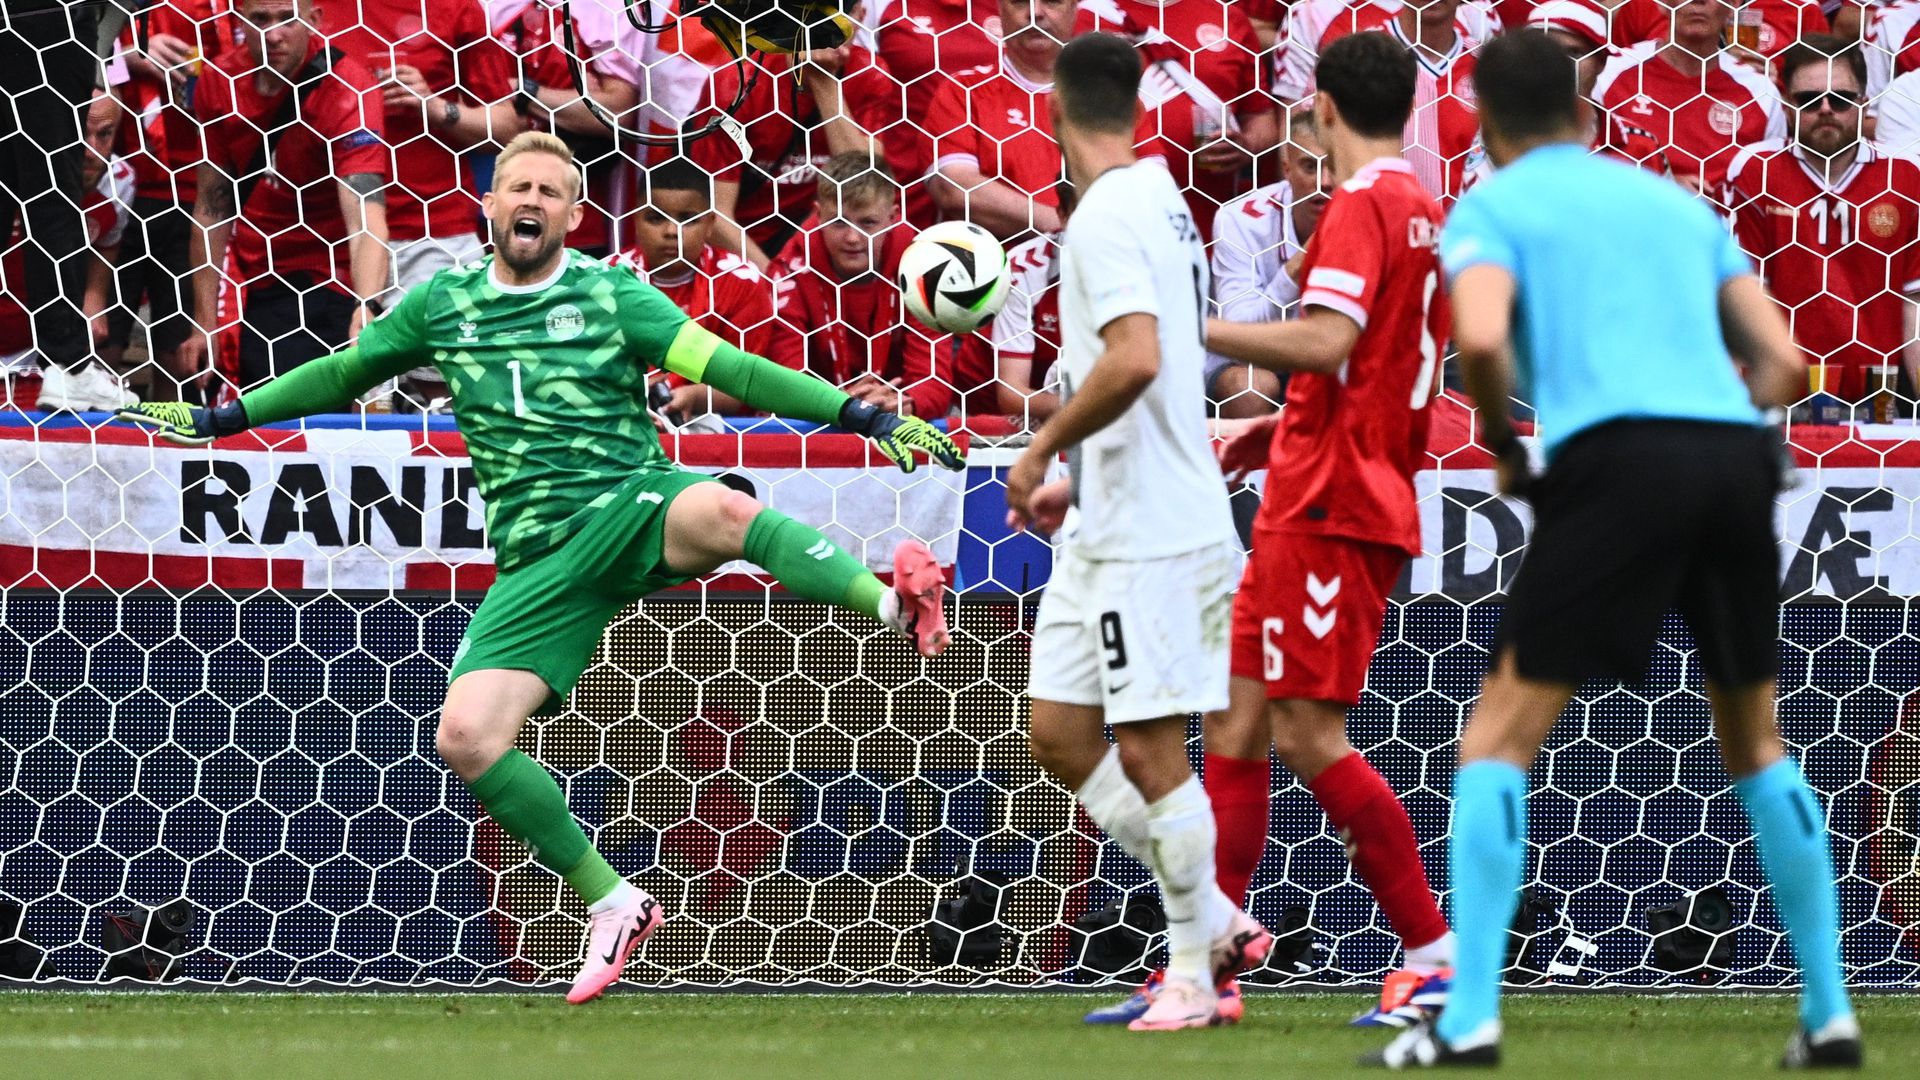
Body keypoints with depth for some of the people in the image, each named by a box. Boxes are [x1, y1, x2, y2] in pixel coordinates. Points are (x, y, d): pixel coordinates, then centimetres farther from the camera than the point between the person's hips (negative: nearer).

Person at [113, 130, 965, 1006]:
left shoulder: (609, 294, 4)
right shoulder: (442, 304, 13)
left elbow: (731, 369, -3)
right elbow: (339, 375, 27)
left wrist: (868, 417, -12)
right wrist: (217, 422, 27)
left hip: (631, 510, -3)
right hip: (539, 559, 3)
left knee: (719, 509, -38)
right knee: (464, 735, -14)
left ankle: (896, 601, -48)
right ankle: (613, 906, -2)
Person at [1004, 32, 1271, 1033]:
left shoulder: (1108, 214, -16)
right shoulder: (1159, 199, 14)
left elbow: (1135, 359, -29)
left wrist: (1042, 449, -17)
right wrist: (1078, 480, 23)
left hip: (1148, 535, -10)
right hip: (1106, 529, 10)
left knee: (1150, 751, -3)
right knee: (1060, 735, 11)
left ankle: (1195, 970, 4)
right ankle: (1212, 922, 17)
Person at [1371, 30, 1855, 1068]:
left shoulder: (1492, 208, 11)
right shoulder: (1678, 203, 26)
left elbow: (1481, 337, -9)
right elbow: (1784, 364, 19)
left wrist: (1501, 442, 7)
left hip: (1615, 451, -5)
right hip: (1738, 455, 5)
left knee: (1500, 738, 2)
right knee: (1755, 741, 21)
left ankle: (1467, 1020, -11)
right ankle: (1828, 1014, 18)